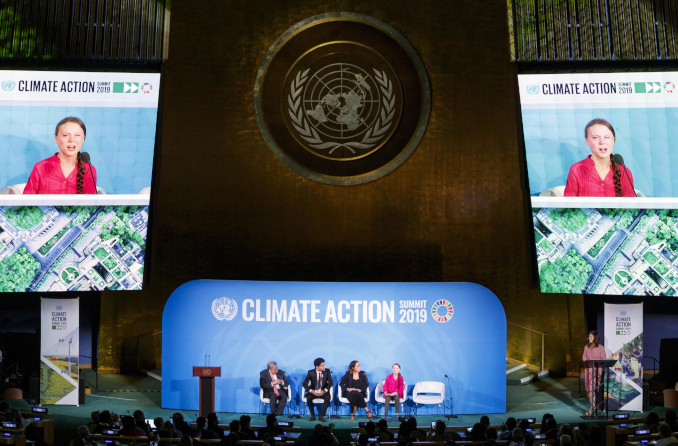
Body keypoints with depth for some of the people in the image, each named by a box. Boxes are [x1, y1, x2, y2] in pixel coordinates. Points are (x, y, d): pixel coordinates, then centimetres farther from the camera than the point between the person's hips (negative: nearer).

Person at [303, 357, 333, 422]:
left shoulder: (327, 371, -5)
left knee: (327, 398, -32)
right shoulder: (311, 372, -8)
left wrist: (324, 390, -21)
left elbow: (330, 382, -5)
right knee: (308, 398, -31)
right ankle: (313, 416, -12)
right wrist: (311, 391, -24)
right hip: (313, 392, 0)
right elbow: (305, 384, -8)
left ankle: (321, 416, -17)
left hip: (323, 392, 0)